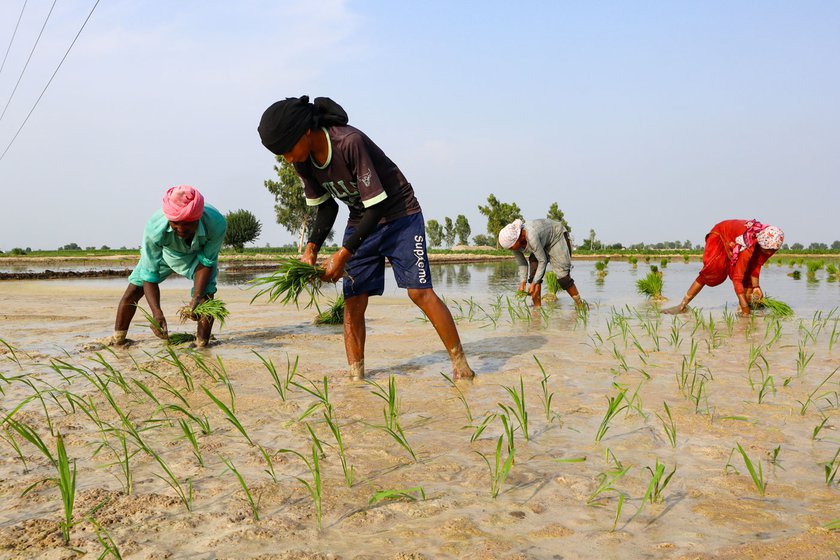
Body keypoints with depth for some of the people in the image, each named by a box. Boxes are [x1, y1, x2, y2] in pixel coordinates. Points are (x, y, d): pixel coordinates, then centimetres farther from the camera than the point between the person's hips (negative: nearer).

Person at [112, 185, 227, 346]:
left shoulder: (216, 224, -43)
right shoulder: (154, 228, -43)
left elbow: (207, 261, -25)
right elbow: (149, 275, -35)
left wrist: (197, 297, -36)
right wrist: (157, 313, -48)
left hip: (198, 253, 0)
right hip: (164, 251, 1)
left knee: (206, 296, -19)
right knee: (133, 291, 0)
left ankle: (202, 344, -3)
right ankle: (117, 339, 20)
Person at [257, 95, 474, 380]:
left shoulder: (350, 142, -30)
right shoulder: (303, 160, -8)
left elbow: (377, 206, -28)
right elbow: (326, 207, 5)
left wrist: (343, 253, -29)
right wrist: (311, 248, -10)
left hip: (398, 214, -6)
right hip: (360, 222, 6)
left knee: (420, 291, -13)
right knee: (353, 301, -3)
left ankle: (460, 366, -1)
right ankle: (356, 378, 4)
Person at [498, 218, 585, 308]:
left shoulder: (531, 237, -43)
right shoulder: (513, 240, -20)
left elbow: (543, 261, -33)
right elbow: (522, 263, -9)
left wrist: (534, 283, -30)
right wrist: (522, 283, -18)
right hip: (543, 244, 7)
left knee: (562, 276, -13)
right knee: (533, 273, -10)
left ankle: (580, 305, 2)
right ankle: (537, 308, -4)